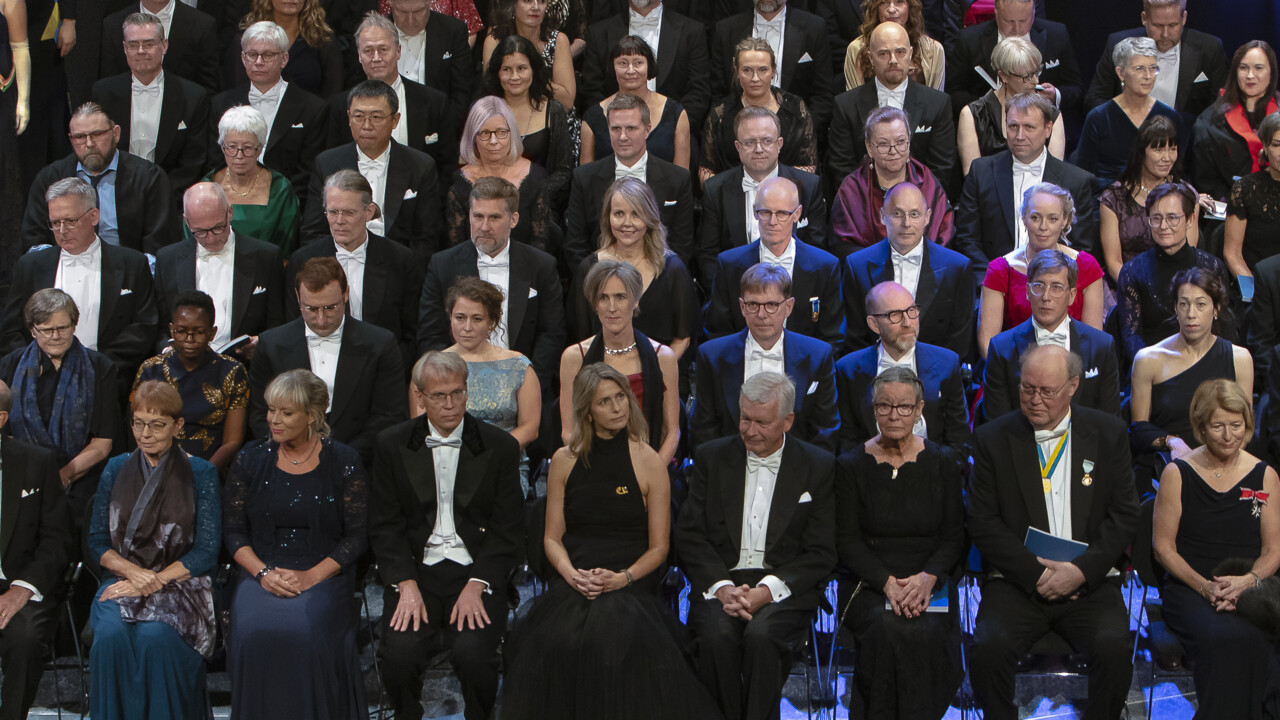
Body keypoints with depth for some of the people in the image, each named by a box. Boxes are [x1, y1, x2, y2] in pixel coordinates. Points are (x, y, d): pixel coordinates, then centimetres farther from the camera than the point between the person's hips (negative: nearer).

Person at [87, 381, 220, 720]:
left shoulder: (200, 473, 3)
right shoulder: (116, 470, 12)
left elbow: (206, 551, -1)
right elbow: (97, 542, 11)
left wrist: (154, 581, -12)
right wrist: (133, 571, -9)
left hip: (179, 582, -2)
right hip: (122, 579, 2)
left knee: (156, 636, -34)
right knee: (111, 635, -31)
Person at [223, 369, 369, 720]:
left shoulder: (343, 461, 3)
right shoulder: (250, 459, 9)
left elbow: (357, 535, 1)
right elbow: (233, 530, 8)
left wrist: (311, 576, -13)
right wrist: (264, 572, -10)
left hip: (324, 575, -2)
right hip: (261, 572, 2)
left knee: (306, 630, -33)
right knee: (252, 631, -30)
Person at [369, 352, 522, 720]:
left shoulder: (500, 446, 4)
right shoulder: (392, 444, 7)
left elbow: (507, 530, 2)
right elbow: (385, 526, 5)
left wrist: (476, 586, -10)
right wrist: (406, 585, -9)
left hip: (476, 574, -1)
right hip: (416, 570, 1)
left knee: (473, 652, -27)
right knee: (401, 651, -25)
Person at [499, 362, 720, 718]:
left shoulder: (648, 462, 4)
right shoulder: (565, 461, 11)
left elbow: (658, 548, 4)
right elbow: (552, 536, 13)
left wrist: (621, 578, -13)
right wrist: (572, 575, -8)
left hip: (630, 580, -2)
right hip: (573, 579, 2)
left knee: (618, 635, -36)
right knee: (555, 636, -33)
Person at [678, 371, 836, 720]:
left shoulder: (819, 466, 5)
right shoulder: (712, 457, 10)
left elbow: (821, 554, 1)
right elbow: (689, 534, 5)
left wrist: (765, 591, -14)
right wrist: (722, 587, -12)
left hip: (783, 587, -1)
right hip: (720, 581, 1)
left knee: (761, 636, -34)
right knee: (717, 636, -31)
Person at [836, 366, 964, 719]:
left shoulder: (943, 462, 10)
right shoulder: (851, 465, 7)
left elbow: (954, 535, 6)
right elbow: (847, 541, 2)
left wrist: (928, 577, -15)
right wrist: (887, 582, -15)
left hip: (929, 583, 1)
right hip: (868, 584, -1)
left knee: (925, 632, -33)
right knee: (887, 628, -35)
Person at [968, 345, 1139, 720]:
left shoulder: (1108, 433, 7)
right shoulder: (993, 438, 5)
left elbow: (1124, 514, 4)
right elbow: (983, 523, 0)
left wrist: (1081, 570, -10)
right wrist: (1035, 574, -11)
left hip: (1089, 581, 0)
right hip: (1017, 581, 0)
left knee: (1115, 647, -29)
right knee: (988, 648, -29)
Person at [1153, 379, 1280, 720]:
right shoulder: (1177, 474, 5)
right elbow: (1163, 547, 3)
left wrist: (1248, 581, -10)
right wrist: (1205, 586, -11)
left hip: (1250, 588, 2)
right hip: (1188, 587, -2)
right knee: (1227, 640, -35)